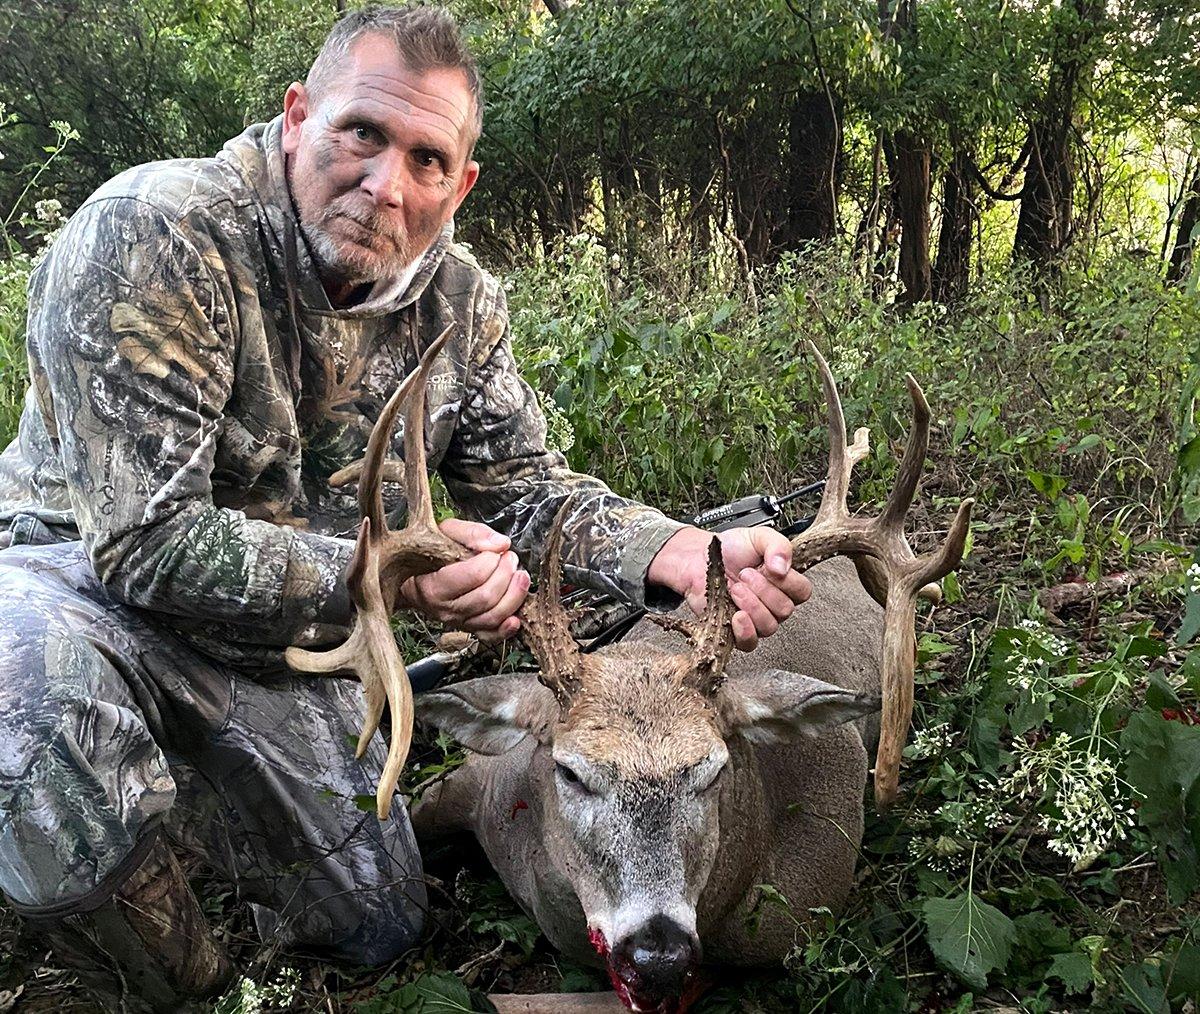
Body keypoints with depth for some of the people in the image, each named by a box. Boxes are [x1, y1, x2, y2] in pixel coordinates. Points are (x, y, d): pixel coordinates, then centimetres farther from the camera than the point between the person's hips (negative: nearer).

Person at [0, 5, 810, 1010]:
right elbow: (146, 540, -31)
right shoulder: (156, 236, -28)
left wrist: (683, 554, -22)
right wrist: (389, 573, -43)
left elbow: (529, 489, -2)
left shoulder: (462, 304, -8)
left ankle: (186, 791, 39)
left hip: (282, 636, 5)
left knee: (378, 928, 13)